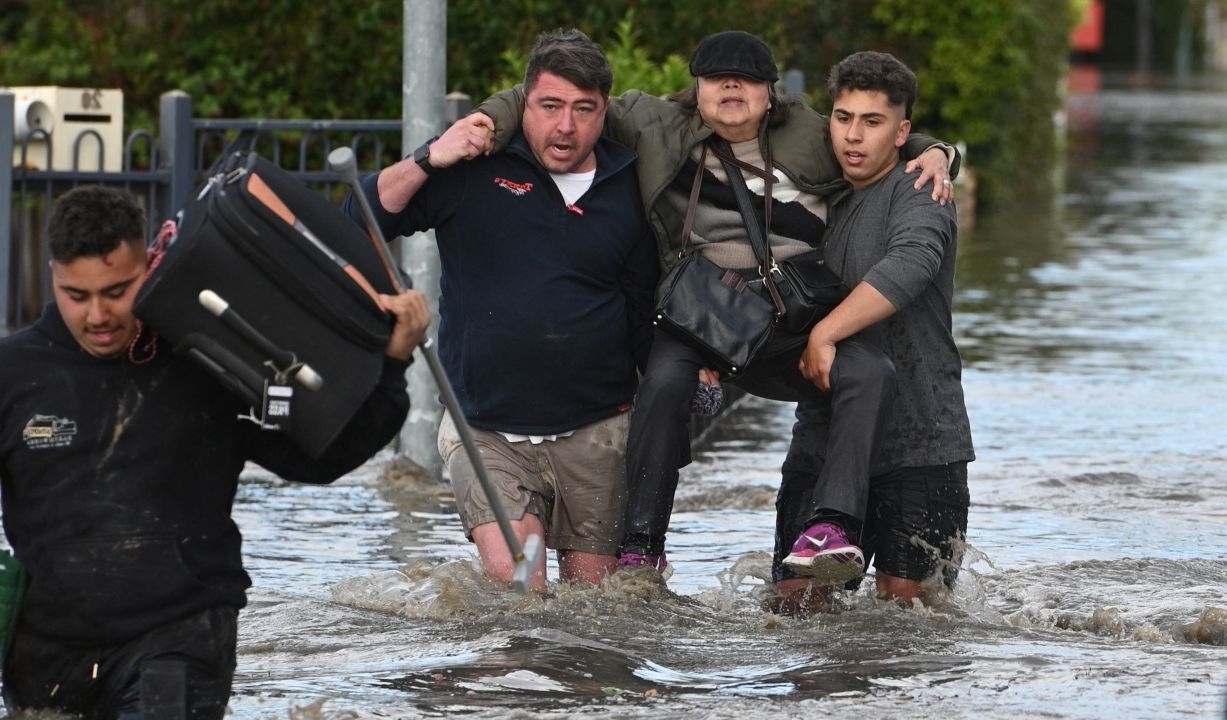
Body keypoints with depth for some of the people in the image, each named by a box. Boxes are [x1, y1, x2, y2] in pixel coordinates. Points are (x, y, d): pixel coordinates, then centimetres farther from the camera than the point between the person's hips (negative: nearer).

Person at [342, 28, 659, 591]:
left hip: (596, 435, 2)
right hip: (485, 432, -2)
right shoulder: (476, 169, 0)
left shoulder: (630, 191, 6)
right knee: (513, 584, -18)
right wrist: (428, 161, -15)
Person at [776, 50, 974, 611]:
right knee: (799, 596, -1)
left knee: (906, 597, -4)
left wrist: (825, 333, -29)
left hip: (919, 439, -5)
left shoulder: (918, 199, -6)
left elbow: (908, 265, -28)